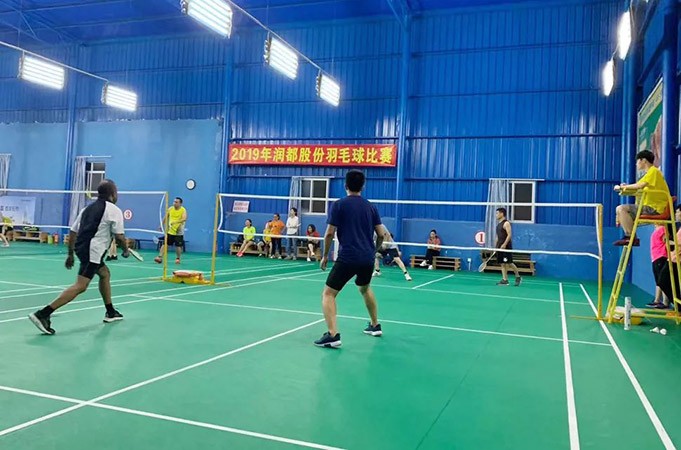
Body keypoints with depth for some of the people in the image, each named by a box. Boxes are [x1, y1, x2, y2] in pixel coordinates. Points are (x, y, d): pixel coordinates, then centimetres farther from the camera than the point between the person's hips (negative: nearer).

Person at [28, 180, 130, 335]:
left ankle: (110, 312, 30)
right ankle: (42, 314, -22)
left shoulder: (88, 208, 19)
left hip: (82, 248, 10)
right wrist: (126, 250, 10)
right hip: (93, 251, -10)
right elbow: (119, 236, -8)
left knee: (105, 274, 25)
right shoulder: (114, 210, -3)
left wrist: (70, 254, 24)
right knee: (80, 286, -14)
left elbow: (72, 232, 18)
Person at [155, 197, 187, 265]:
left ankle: (177, 258, 21)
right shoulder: (170, 209, 2)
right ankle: (160, 257, -2)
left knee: (178, 246, 2)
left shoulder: (183, 210, -10)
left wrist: (176, 222, -40)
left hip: (179, 232, -3)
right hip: (170, 231, 3)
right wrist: (163, 225, 17)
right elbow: (165, 218, 15)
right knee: (164, 244, -4)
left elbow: (184, 219, -27)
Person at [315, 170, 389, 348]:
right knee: (365, 289, 31)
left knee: (328, 294, 1)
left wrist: (325, 255, 6)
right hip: (367, 258, 6)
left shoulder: (338, 205, -3)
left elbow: (329, 234, -7)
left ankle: (333, 335, -14)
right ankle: (375, 326, 39)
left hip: (347, 258, -5)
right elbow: (382, 234, 9)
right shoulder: (371, 207, 10)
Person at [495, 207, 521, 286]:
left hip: (506, 247, -8)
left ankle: (518, 277, 10)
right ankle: (505, 280, 6)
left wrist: (504, 244, -24)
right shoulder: (499, 224, 17)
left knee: (509, 263, -6)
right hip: (500, 247, 8)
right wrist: (496, 246, 17)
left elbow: (509, 235, -18)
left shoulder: (506, 223, -10)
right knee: (502, 264, 5)